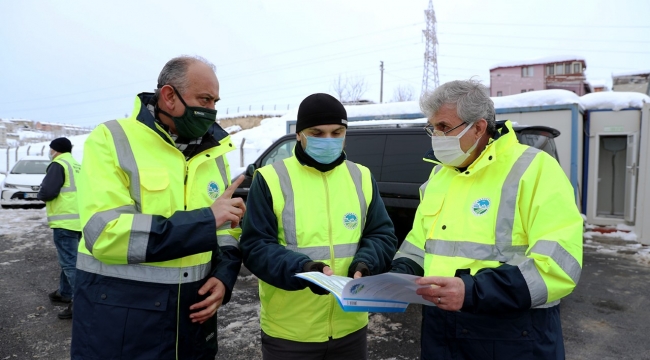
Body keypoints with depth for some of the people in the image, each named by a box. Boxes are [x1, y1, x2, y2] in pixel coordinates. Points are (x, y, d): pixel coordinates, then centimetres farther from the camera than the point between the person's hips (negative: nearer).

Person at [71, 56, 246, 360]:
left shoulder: (213, 152, 7)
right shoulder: (111, 140, -9)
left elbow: (228, 231, 12)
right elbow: (105, 234, -21)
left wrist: (223, 277, -7)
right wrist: (205, 220, -20)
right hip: (119, 321, -4)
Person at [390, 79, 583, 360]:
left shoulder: (534, 168, -13)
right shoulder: (439, 173, 9)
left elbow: (560, 263, -21)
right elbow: (420, 240, 16)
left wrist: (472, 292, -28)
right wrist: (399, 275, -4)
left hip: (512, 337, -5)